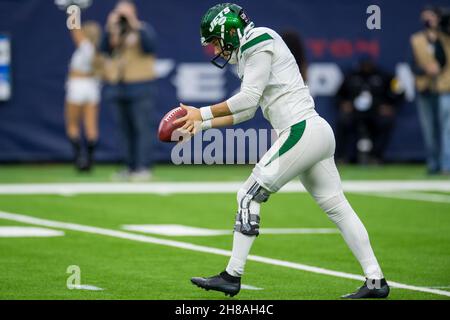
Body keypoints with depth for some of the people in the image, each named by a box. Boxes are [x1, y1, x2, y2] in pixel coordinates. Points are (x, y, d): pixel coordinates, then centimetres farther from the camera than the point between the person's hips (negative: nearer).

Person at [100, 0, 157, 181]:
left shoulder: (143, 29, 2)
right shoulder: (113, 32, 13)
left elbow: (149, 47, -16)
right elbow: (104, 49, -2)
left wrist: (136, 26, -18)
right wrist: (110, 29, -12)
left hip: (139, 89, -5)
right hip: (118, 88, 5)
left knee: (142, 129, -10)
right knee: (126, 130, 7)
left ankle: (143, 168, -11)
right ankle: (130, 168, 12)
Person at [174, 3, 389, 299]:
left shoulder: (259, 42, -6)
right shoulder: (250, 52, 23)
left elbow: (248, 98, -14)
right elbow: (246, 112, 25)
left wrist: (202, 113, -8)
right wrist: (202, 125, 21)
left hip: (302, 130, -10)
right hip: (319, 132, 10)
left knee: (249, 196, -5)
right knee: (337, 207, 8)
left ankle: (232, 276, -3)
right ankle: (376, 281, 8)